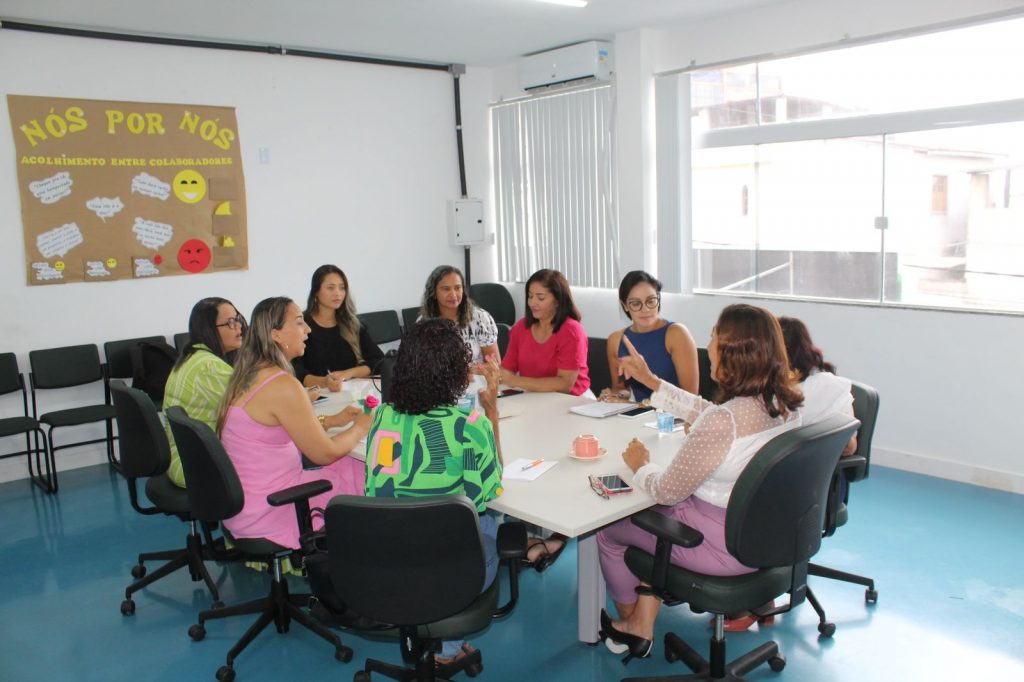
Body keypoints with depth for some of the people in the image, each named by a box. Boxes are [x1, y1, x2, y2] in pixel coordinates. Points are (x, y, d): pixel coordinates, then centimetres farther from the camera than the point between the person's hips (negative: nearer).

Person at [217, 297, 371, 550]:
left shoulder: (250, 374, 5)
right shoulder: (283, 385, -23)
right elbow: (324, 453, -15)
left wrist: (333, 420, 13)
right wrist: (360, 427, 2)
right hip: (264, 514, -9)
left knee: (349, 465, 12)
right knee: (366, 478, 2)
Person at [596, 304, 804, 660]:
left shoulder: (725, 421, -32)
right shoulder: (783, 404, -7)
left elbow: (666, 490, -21)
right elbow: (706, 412, 10)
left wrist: (639, 465, 0)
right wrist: (651, 381, 14)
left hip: (723, 546, -8)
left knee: (609, 529, 15)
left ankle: (629, 620, 41)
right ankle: (641, 627, 32)